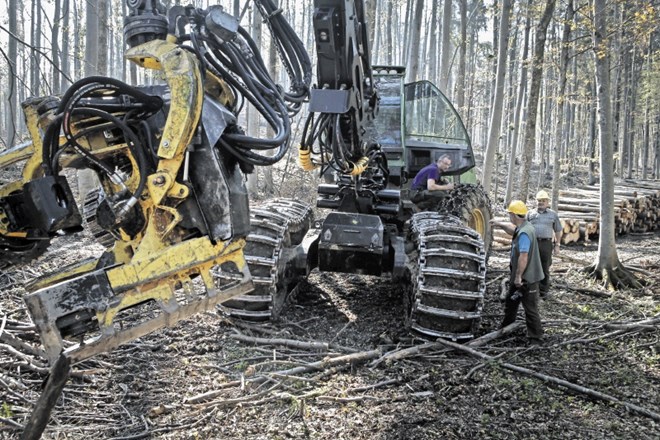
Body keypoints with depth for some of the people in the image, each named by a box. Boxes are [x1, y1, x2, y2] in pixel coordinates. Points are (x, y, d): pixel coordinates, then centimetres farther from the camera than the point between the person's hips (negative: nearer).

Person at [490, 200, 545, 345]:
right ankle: (505, 329, 38)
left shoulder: (524, 233, -26)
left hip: (527, 279, -11)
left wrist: (518, 276, -24)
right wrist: (499, 224, 34)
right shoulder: (522, 227, 6)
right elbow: (513, 228, 32)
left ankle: (535, 339, 6)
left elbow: (523, 257, -30)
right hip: (520, 277, 11)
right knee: (510, 303, 23)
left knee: (530, 309, -2)